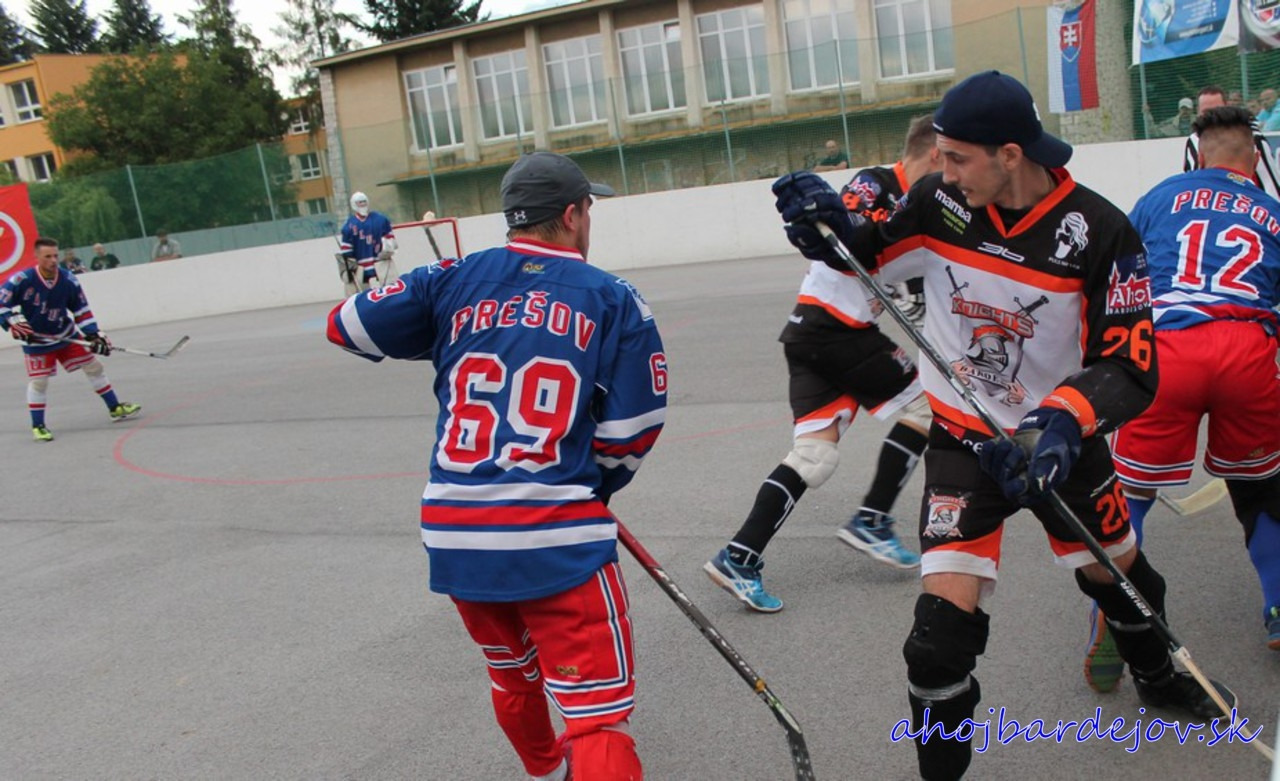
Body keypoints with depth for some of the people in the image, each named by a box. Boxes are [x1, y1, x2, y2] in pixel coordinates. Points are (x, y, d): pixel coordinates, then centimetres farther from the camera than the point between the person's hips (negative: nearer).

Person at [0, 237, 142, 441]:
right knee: (39, 380, -7)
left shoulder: (69, 281, -9)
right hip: (36, 341, -4)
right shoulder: (22, 280, -20)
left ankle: (115, 409, 17)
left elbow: (82, 310, 0)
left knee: (94, 365, 5)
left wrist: (94, 334, -6)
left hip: (67, 335, 4)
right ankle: (37, 426, 9)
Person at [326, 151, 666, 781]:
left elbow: (347, 325, 12)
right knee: (597, 714, -2)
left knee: (513, 675, 28)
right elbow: (630, 431, -1)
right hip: (558, 535, -5)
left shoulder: (452, 281, 6)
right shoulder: (615, 299, 1)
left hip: (453, 532, 5)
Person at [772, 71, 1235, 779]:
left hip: (1062, 442, 1)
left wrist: (1066, 418, -38)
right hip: (964, 440, 0)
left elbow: (1131, 368, -20)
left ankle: (1158, 677, 57)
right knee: (946, 616, -14)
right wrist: (827, 222, -21)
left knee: (1117, 572, 23)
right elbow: (863, 249, 1)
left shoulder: (1099, 234, -19)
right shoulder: (939, 202, -13)